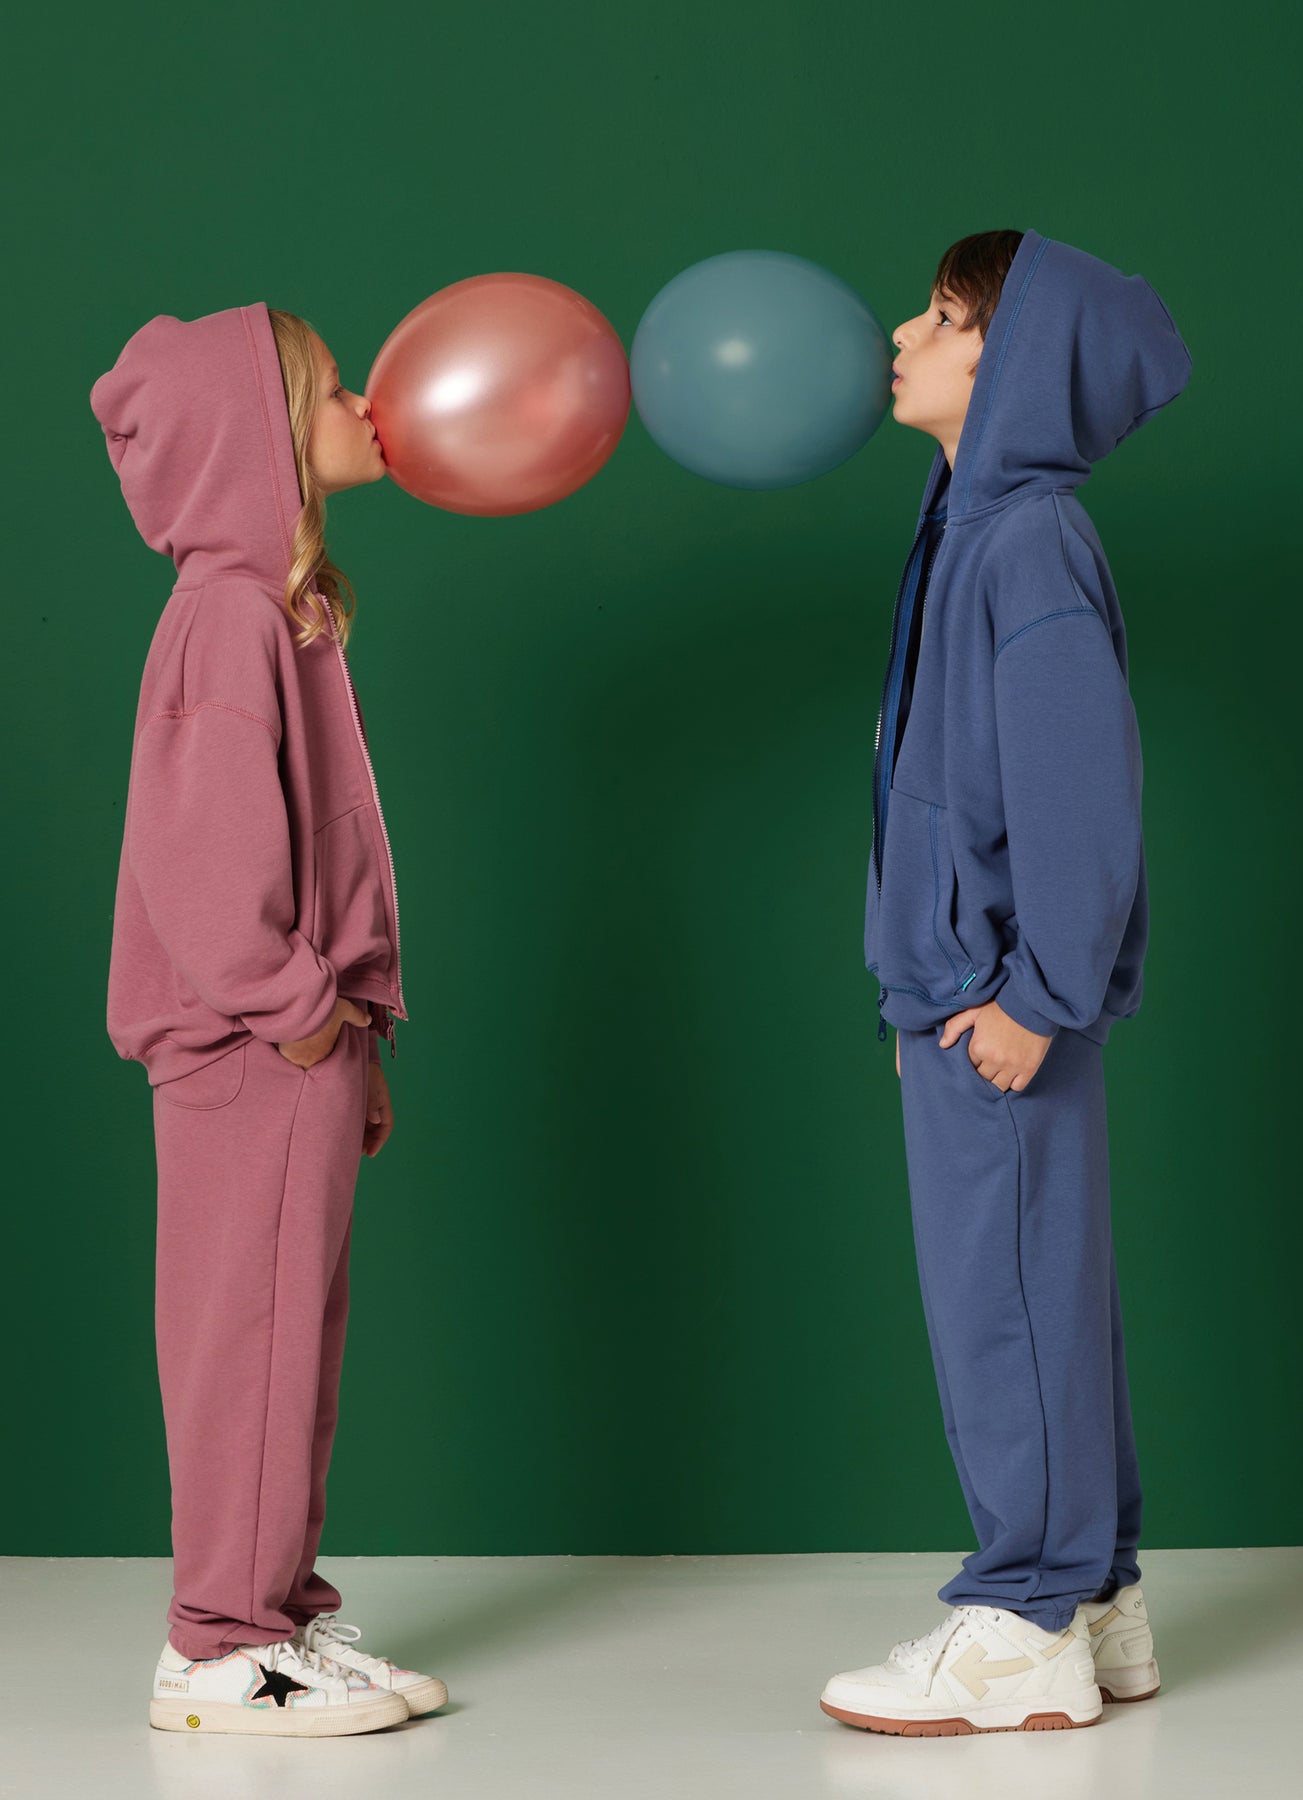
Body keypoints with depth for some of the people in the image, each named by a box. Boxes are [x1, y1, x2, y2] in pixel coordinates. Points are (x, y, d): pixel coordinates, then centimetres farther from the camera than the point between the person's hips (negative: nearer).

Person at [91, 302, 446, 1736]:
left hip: (306, 1040, 9)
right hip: (253, 1047, -9)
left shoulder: (285, 610, 16)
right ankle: (219, 1652, 6)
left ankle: (284, 1613, 22)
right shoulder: (232, 612, -15)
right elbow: (206, 847, -22)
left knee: (297, 1333, 13)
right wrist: (299, 1011, -16)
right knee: (249, 1331, -3)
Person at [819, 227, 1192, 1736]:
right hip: (956, 987, 10)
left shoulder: (1030, 541, -16)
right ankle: (1094, 1604, 24)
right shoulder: (978, 530, 13)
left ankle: (1028, 1635, 7)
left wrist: (1041, 991, -18)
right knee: (1035, 1289, 14)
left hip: (1000, 1004, -10)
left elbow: (1081, 787, -21)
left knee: (1006, 1290, -3)